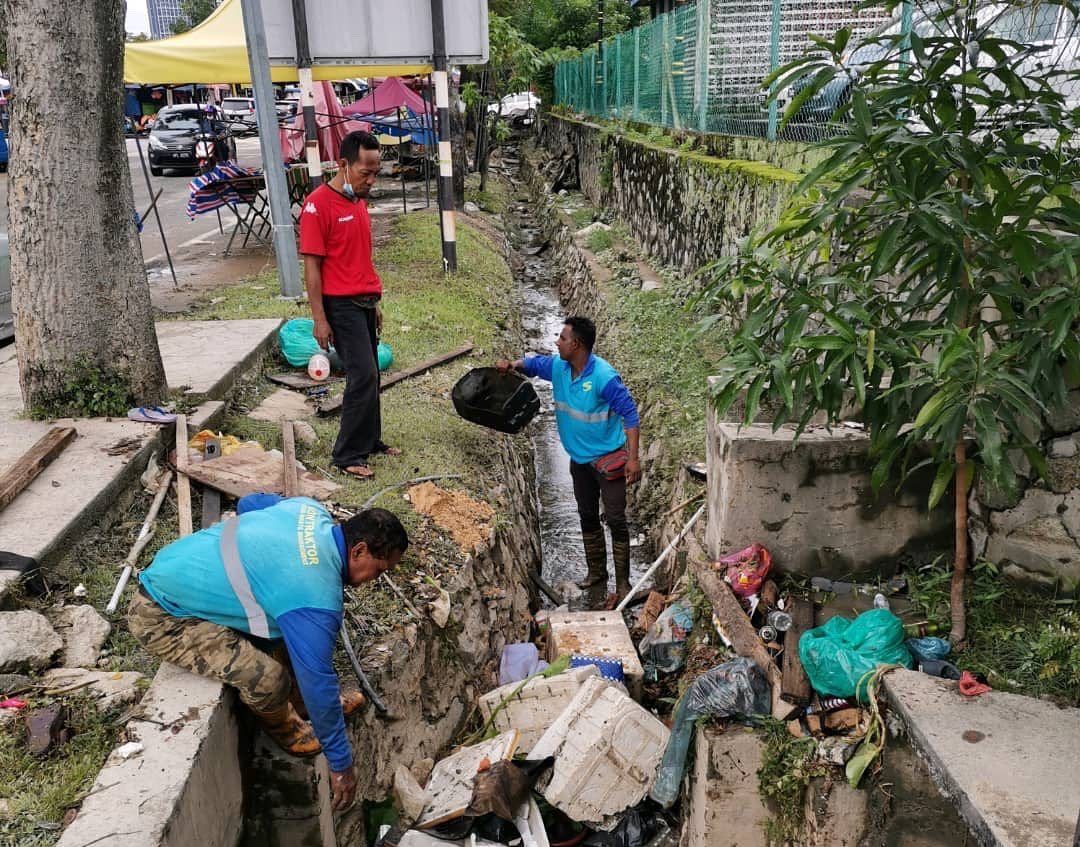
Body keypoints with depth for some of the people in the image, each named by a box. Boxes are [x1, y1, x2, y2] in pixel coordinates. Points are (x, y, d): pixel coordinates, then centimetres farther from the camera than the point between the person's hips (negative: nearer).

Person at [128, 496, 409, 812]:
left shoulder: (313, 511, -6)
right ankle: (281, 725, 12)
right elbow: (318, 683, -22)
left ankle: (305, 702, 31)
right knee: (268, 676, -22)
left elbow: (248, 503, 14)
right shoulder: (317, 601, -30)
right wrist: (340, 765, -9)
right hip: (160, 617, -9)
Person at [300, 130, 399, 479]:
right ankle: (348, 455, -1)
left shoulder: (358, 200, 12)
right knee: (364, 376, -10)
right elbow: (312, 265, -14)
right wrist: (319, 319, -16)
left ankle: (371, 441, 26)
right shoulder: (318, 204, -14)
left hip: (365, 302, 8)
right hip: (341, 306, -8)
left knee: (369, 375, 13)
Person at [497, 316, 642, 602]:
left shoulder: (604, 377, -25)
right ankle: (596, 574, 31)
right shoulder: (558, 367, -4)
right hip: (579, 459, 7)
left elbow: (630, 415, -23)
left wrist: (633, 458, -28)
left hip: (608, 459, -7)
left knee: (615, 520, -3)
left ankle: (623, 582, 7)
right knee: (588, 517, 16)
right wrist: (512, 365, -5)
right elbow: (534, 363, 17)